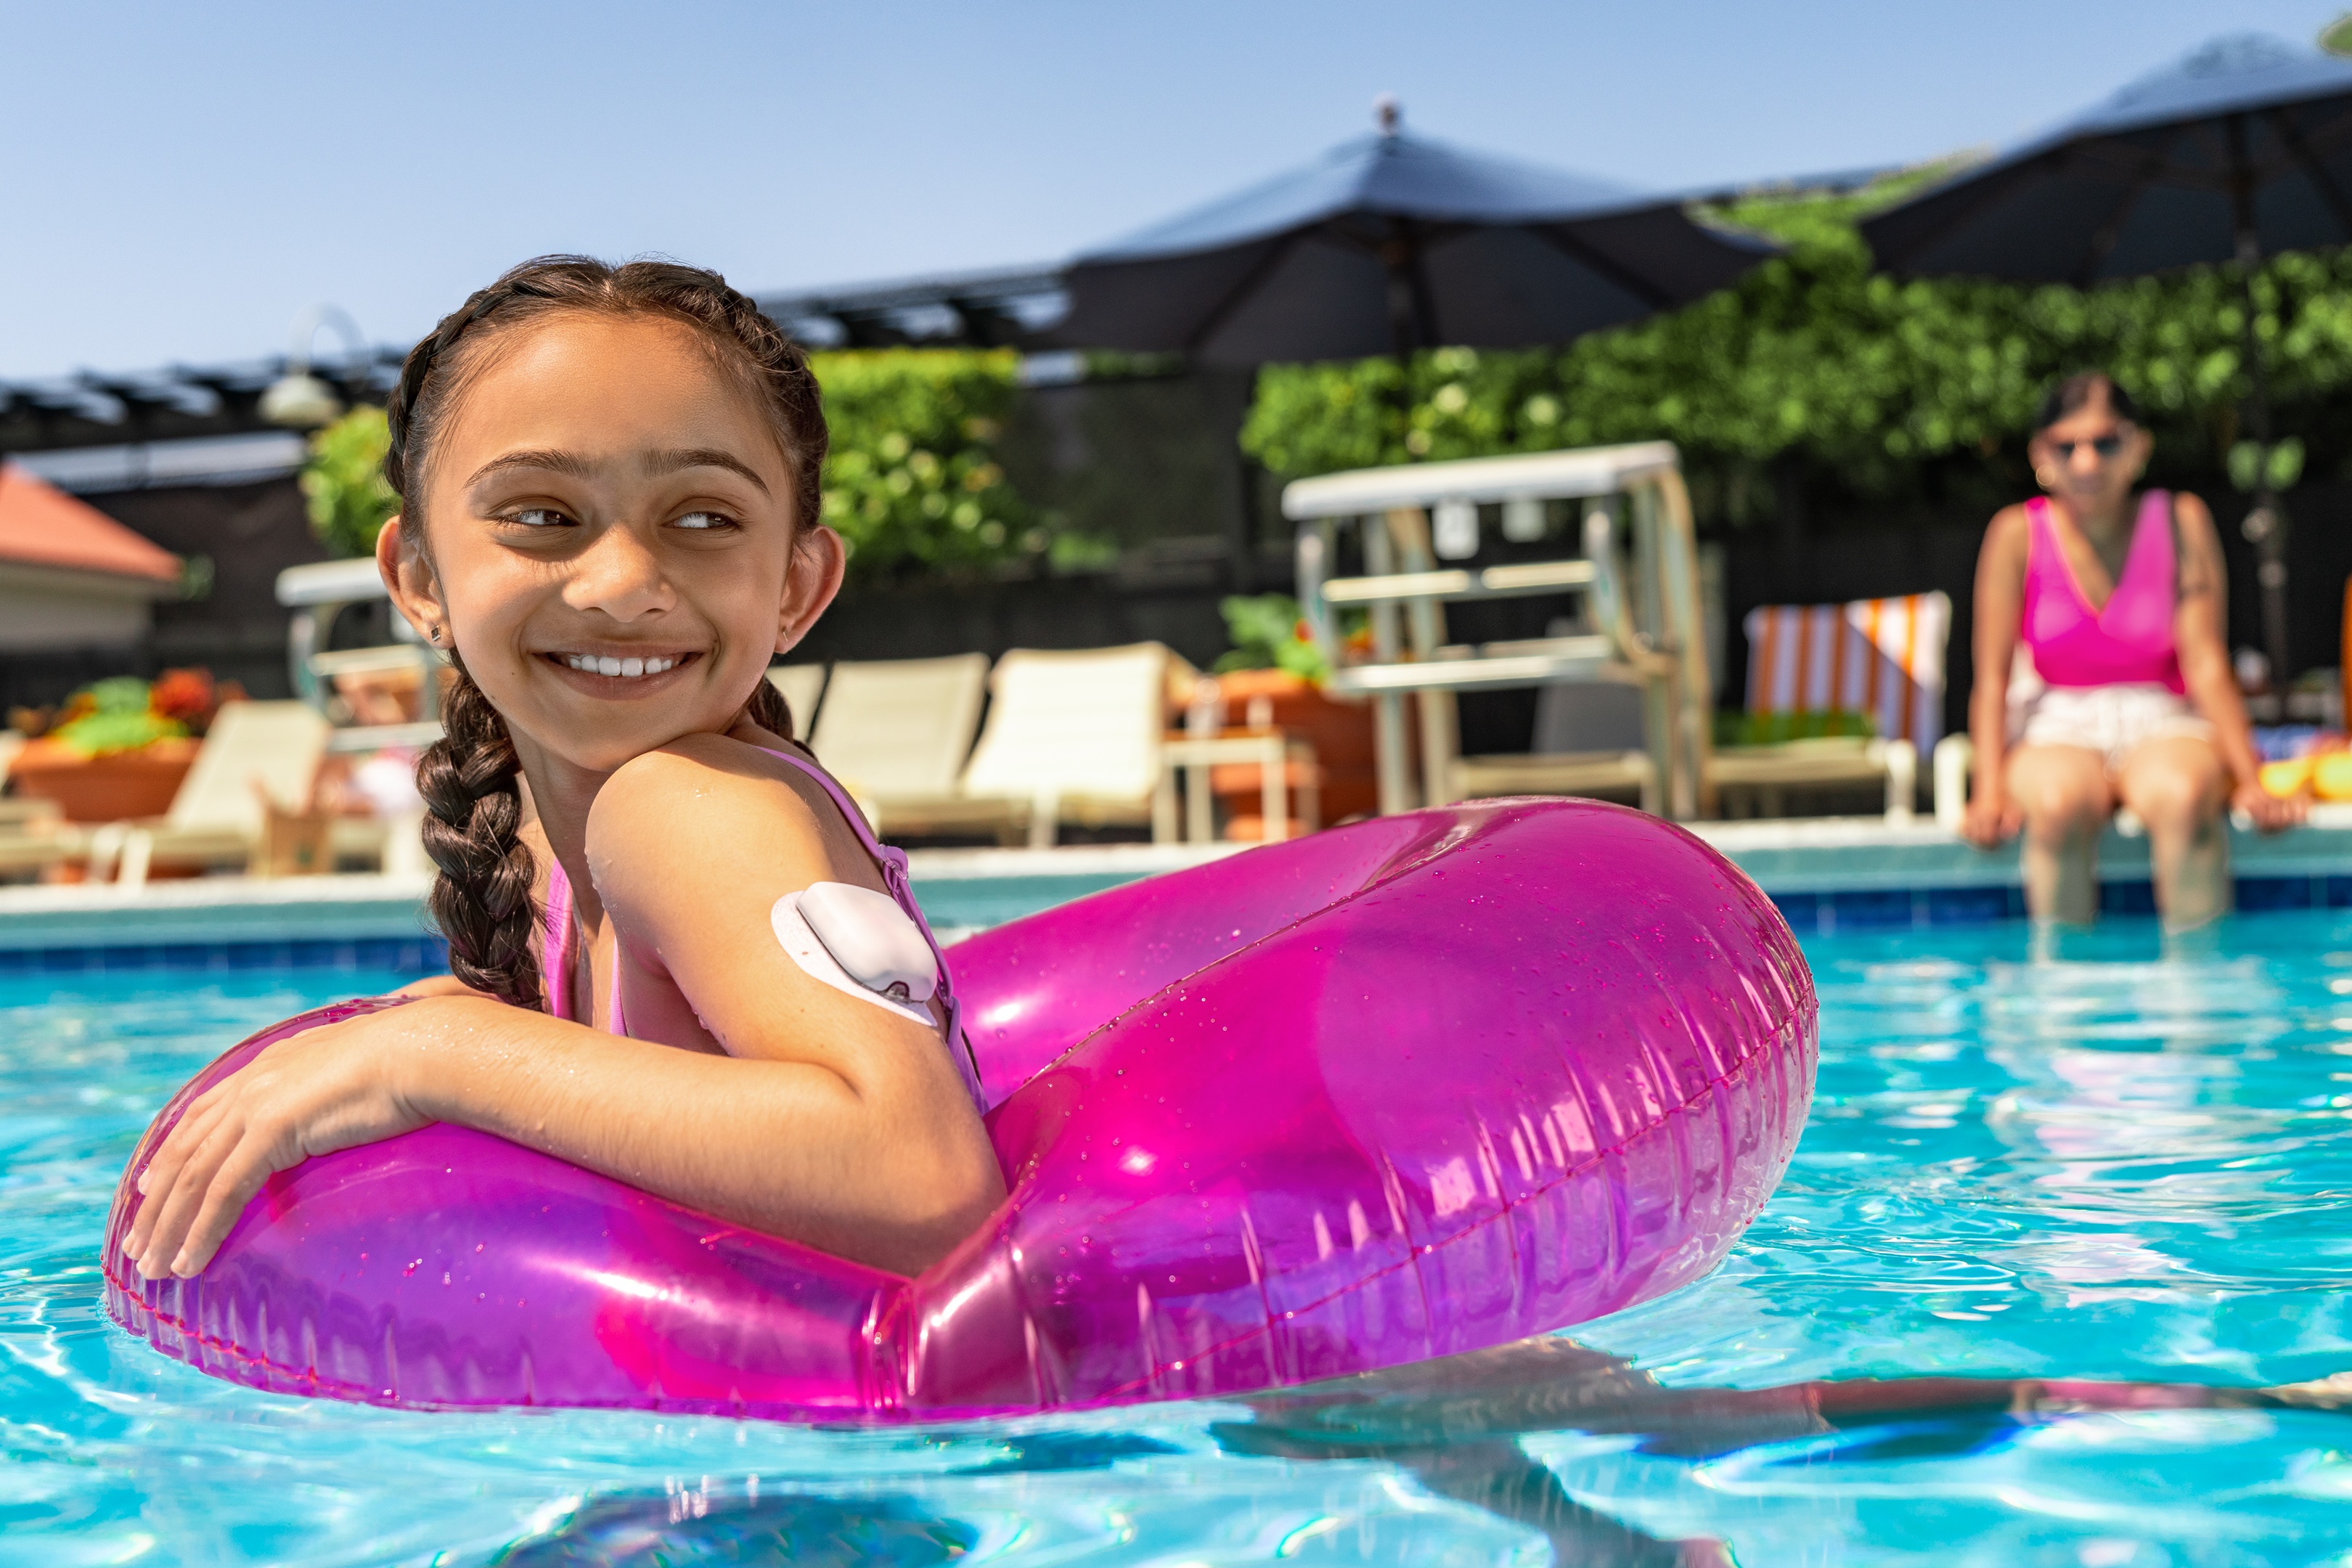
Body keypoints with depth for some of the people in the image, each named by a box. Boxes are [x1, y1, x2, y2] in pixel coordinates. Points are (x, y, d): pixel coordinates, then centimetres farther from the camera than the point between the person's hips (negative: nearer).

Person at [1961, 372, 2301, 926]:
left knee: (2180, 795, -36)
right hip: (2056, 734, 0)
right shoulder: (2018, 535, -1)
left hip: (2163, 724, 1)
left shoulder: (2180, 522, 1)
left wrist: (2251, 782, -14)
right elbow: (1993, 678, -4)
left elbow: (2207, 665, -3)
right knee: (2059, 802, -37)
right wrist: (1990, 793, -18)